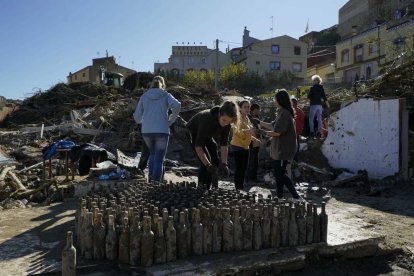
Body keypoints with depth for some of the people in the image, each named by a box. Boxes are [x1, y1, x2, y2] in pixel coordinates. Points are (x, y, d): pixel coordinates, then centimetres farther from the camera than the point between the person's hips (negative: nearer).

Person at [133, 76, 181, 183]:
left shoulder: (144, 96, 13)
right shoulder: (166, 95, 7)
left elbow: (137, 117, 11)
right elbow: (177, 105, -15)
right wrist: (171, 121, -3)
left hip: (146, 132, 3)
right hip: (162, 131, -3)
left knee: (153, 154, 26)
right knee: (159, 160, 6)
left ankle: (151, 177, 12)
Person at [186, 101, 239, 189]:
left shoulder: (226, 123, -25)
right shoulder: (208, 119, -43)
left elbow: (224, 144, -21)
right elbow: (198, 146, -42)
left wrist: (223, 163, -29)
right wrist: (207, 165, -46)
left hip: (207, 135, 7)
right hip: (195, 133, -6)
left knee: (216, 161, 5)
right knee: (205, 162, -22)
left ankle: (215, 188, 16)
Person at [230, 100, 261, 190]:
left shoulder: (247, 118, 13)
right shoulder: (239, 118, -16)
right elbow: (237, 131, -35)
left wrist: (254, 139, 19)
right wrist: (248, 130, -49)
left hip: (245, 146, 10)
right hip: (238, 146, -9)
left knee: (244, 168, 16)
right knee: (239, 168, -7)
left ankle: (241, 187, 28)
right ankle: (238, 188, 2)